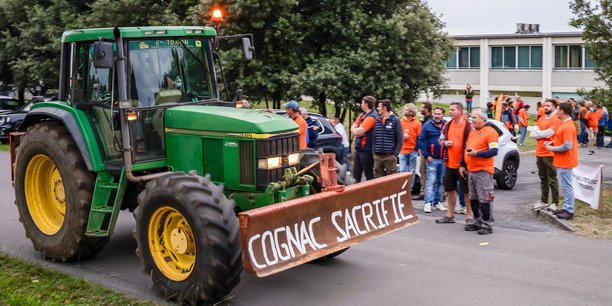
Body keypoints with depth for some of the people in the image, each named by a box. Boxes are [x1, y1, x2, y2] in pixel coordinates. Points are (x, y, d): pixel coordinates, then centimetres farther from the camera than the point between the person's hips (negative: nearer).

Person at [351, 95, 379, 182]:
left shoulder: (372, 117, -17)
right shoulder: (362, 115, 12)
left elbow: (358, 132, -23)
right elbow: (353, 128, 12)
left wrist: (355, 130, -1)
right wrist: (357, 130, -9)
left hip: (366, 150, -9)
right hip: (358, 148, 9)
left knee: (369, 175, 0)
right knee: (356, 175, 12)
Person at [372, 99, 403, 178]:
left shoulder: (395, 120, -3)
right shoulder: (377, 120, 9)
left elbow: (400, 140, -4)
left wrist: (395, 154, -9)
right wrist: (373, 152, 6)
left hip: (390, 156, -4)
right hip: (377, 156, 4)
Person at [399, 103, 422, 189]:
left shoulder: (417, 123, -2)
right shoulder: (401, 122, 5)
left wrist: (417, 148, -7)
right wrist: (402, 137, -7)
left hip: (413, 151, -1)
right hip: (402, 150, 1)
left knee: (411, 171, 8)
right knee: (402, 171, -1)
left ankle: (410, 188, 17)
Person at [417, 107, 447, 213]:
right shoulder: (428, 125, -2)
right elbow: (421, 141, -5)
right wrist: (426, 155, -10)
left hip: (443, 159, 4)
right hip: (432, 159, -3)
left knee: (440, 181, 10)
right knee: (431, 180, -9)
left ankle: (437, 202, 19)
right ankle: (428, 203, -9)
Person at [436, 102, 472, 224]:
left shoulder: (468, 126, -11)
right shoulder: (447, 125, 9)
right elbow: (440, 140, 21)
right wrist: (444, 143, -3)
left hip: (463, 165, -7)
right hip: (450, 164, 7)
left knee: (466, 191, 2)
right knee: (450, 190, 15)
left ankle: (470, 216, 13)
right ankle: (450, 215, 27)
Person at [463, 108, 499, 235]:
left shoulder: (490, 132, -8)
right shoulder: (472, 131, 18)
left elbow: (494, 151, -16)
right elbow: (466, 148, 24)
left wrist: (477, 154, -23)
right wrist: (463, 165, 20)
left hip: (483, 171, -9)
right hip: (471, 170, 9)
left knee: (485, 199, -6)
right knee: (473, 198, 14)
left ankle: (487, 225, -1)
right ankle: (478, 222, 24)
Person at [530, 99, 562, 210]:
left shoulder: (556, 120, -9)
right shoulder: (541, 119, 14)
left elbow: (548, 133, -19)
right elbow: (532, 134, 5)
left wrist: (537, 132, -3)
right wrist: (544, 133, -10)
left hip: (549, 154, -7)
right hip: (539, 153, 8)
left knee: (552, 180, -2)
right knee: (543, 179, 15)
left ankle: (555, 203, 3)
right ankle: (544, 201, 23)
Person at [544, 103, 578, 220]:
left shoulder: (568, 127, -21)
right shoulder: (564, 124, 11)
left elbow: (567, 146, -26)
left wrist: (552, 148, -15)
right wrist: (552, 142, 8)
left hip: (565, 162, -11)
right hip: (561, 161, 11)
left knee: (567, 186, -4)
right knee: (565, 185, 17)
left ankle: (569, 211, 1)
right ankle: (566, 207, 26)